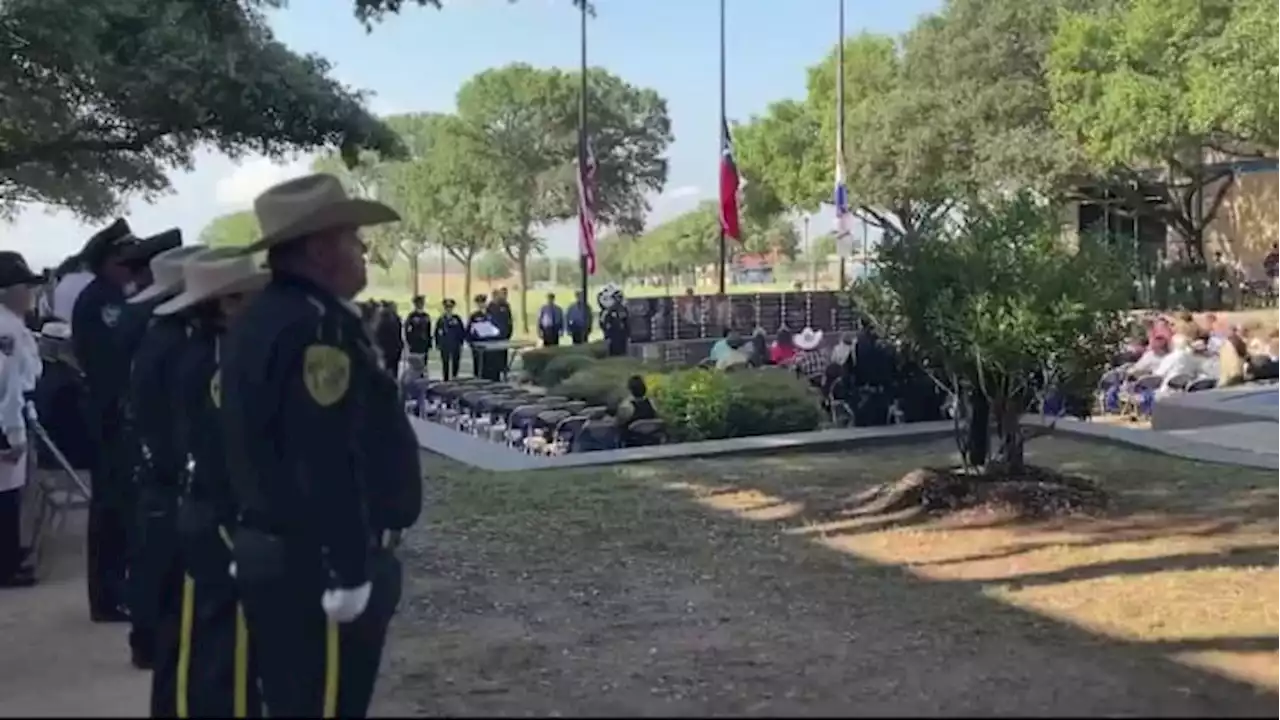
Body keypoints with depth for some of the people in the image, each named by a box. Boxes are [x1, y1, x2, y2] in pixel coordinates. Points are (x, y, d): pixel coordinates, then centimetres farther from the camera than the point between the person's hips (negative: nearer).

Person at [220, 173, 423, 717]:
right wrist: (351, 572, -23)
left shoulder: (261, 318, 12)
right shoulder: (317, 327, -20)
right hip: (318, 566, -10)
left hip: (274, 554, 10)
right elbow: (328, 465, -26)